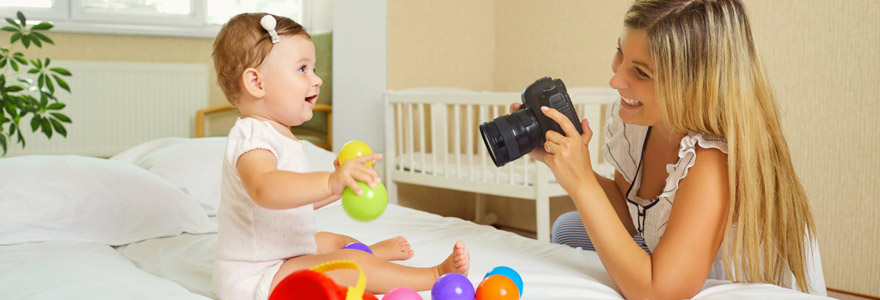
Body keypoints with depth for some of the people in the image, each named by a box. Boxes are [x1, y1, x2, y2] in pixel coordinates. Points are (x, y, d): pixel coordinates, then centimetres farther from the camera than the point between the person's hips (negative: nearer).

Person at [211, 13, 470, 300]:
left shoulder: (277, 135, 13)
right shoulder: (251, 137, -24)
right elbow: (265, 189, -46)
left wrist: (339, 186, 15)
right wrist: (329, 182, -58)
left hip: (281, 256, 11)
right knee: (353, 265, -22)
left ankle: (379, 250, 58)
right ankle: (435, 274, -11)